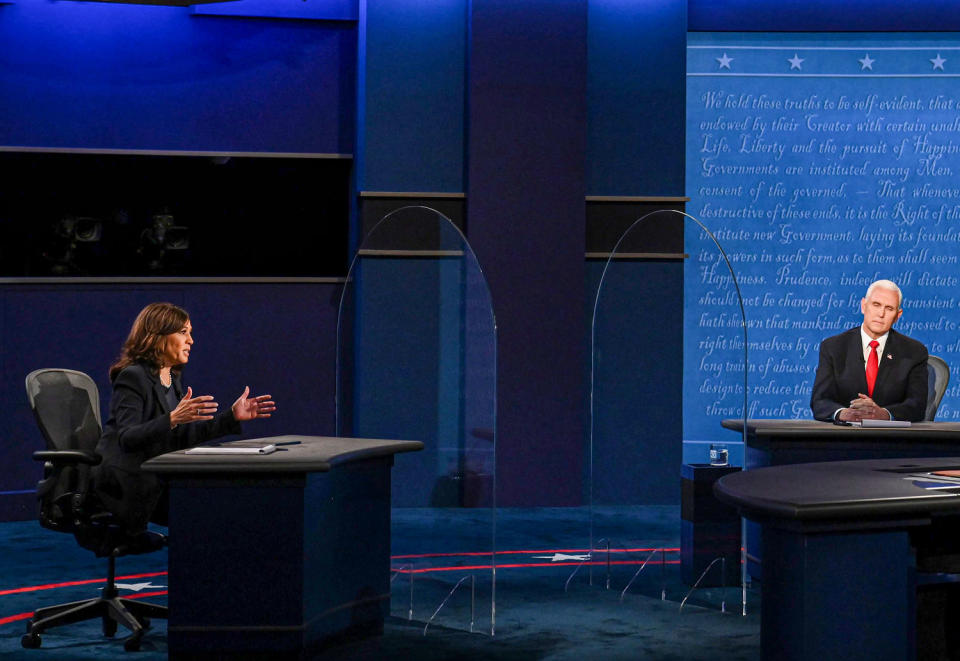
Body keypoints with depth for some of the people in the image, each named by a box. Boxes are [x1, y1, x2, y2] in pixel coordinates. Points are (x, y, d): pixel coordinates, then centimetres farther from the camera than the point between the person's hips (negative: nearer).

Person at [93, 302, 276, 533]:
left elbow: (185, 436, 16)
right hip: (126, 484, -9)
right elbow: (127, 439, -24)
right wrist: (172, 419, -37)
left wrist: (232, 416, 9)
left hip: (157, 478, 9)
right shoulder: (132, 377, -12)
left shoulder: (171, 378, 15)